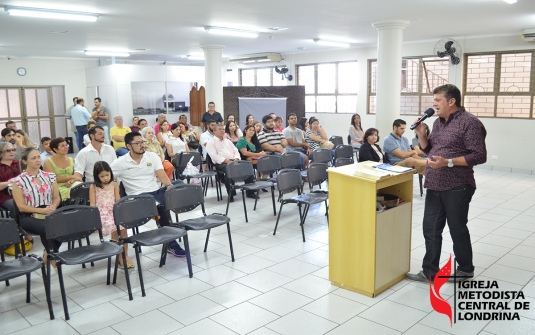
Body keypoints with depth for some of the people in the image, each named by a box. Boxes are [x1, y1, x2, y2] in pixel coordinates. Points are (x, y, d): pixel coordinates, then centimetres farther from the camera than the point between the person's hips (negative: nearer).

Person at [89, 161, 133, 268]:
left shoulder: (114, 185, 14)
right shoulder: (93, 187, 9)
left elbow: (118, 202, 8)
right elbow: (92, 204, 3)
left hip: (114, 212, 2)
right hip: (101, 214, -2)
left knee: (123, 227, -28)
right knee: (114, 228, -30)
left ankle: (125, 254, -15)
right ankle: (120, 256, -17)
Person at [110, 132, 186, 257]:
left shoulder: (152, 156, 8)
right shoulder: (121, 162, 2)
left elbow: (161, 174, -3)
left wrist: (169, 186, -22)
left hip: (157, 191, 4)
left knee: (179, 183, -25)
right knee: (161, 207, -34)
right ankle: (171, 245, -20)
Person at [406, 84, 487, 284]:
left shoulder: (469, 122, -13)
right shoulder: (438, 122, 12)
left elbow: (480, 156, -18)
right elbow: (429, 150, 18)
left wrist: (448, 162, -24)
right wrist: (421, 134, 0)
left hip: (456, 188, -7)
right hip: (435, 186, 8)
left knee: (457, 229, 8)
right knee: (431, 229, 9)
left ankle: (465, 269, 29)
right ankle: (430, 272, 19)